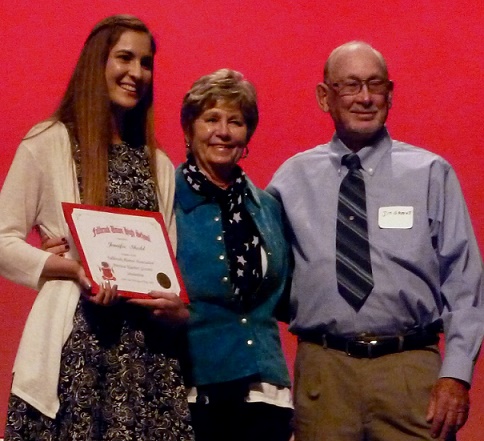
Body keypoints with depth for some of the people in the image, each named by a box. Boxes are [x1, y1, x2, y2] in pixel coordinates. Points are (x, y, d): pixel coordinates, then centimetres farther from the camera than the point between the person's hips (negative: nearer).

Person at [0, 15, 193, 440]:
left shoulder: (160, 165, 16)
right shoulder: (50, 141, 1)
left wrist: (178, 306, -5)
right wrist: (72, 269, -16)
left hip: (148, 344, 4)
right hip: (75, 338, -4)